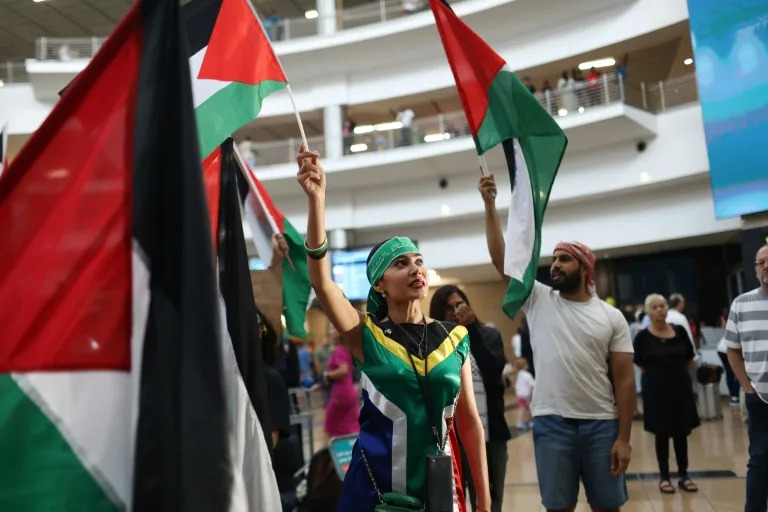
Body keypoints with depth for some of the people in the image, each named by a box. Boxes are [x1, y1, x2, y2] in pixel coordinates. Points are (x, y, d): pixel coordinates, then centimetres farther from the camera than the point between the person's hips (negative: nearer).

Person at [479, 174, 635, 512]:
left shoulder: (611, 317, 2)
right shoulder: (538, 300, 4)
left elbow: (624, 380, 0)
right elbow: (501, 258, -4)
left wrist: (624, 438, -6)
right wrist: (490, 206, -11)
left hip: (601, 423, 0)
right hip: (551, 422, 0)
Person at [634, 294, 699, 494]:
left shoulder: (680, 332, 0)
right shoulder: (643, 336, -8)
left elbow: (689, 361, 11)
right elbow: (641, 365, -2)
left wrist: (677, 374, 8)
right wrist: (659, 375, 0)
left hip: (681, 387, 3)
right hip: (656, 390, -3)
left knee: (681, 433, 10)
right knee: (662, 435, 5)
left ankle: (683, 476, 22)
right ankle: (664, 477, 16)